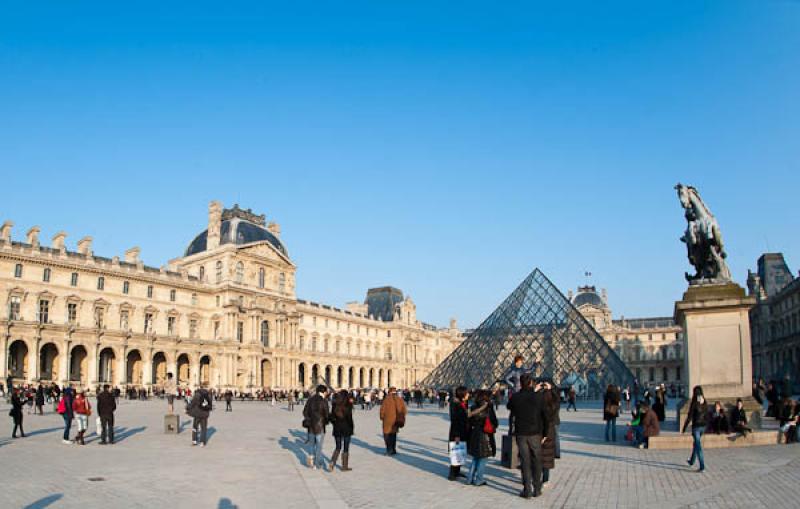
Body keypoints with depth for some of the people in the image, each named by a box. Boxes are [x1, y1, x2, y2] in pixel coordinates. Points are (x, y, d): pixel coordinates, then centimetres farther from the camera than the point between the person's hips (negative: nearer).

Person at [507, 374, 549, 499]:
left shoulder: (515, 397, -6)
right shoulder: (538, 397, -8)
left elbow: (509, 407, 16)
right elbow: (545, 417, -5)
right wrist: (545, 434, 5)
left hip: (521, 434, 1)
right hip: (535, 434, 0)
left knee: (525, 462, 6)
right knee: (536, 461, 11)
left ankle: (527, 490, 5)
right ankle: (537, 489, 15)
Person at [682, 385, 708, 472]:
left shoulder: (694, 403, -15)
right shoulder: (705, 403, 2)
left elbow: (689, 417, -14)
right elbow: (707, 415, 9)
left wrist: (684, 428, -6)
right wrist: (706, 425, 21)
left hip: (696, 426, -6)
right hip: (703, 426, 7)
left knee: (698, 446, -2)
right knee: (696, 443, 24)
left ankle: (702, 467, -6)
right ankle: (691, 461, 40)